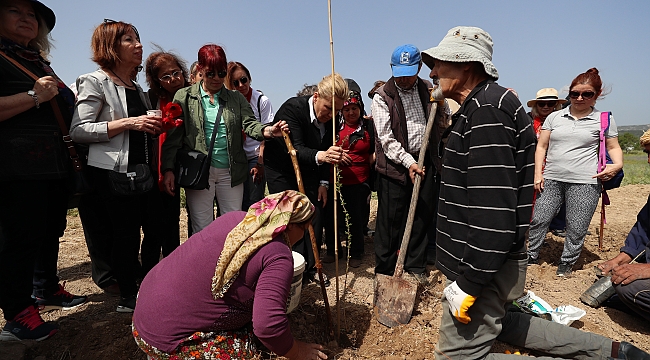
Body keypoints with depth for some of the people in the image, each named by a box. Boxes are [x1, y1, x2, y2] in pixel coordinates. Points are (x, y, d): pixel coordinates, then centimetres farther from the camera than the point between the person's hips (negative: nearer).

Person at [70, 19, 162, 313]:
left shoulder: (137, 89, 19)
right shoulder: (95, 82, -4)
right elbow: (78, 131, -14)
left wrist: (155, 127, 8)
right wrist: (128, 123, -20)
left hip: (139, 173, 7)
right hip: (111, 173, -7)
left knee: (132, 234, 12)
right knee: (123, 236, -1)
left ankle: (132, 291, 23)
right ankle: (128, 296, 14)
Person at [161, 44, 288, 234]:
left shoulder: (236, 98, 11)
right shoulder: (184, 97, 4)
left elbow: (249, 123, -2)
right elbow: (173, 136, 0)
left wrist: (268, 130, -25)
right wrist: (168, 169, -8)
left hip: (231, 171, 2)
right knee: (202, 230, 6)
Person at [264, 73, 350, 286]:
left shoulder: (331, 118, -10)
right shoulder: (292, 108, -28)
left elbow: (327, 151, 1)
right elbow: (295, 150, -39)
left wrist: (323, 182, -4)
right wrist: (320, 156, -58)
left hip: (307, 170, 6)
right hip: (281, 168, -5)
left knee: (315, 218, 2)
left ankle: (310, 269, 18)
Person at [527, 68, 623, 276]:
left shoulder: (604, 120, 7)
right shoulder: (554, 117, 11)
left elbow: (613, 147, 14)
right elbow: (541, 146, 10)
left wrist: (617, 165, -7)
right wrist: (538, 173, 1)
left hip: (585, 182, -2)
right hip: (551, 180, 2)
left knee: (576, 228, 2)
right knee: (538, 220, 1)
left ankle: (566, 264, 19)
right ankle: (531, 257, 16)